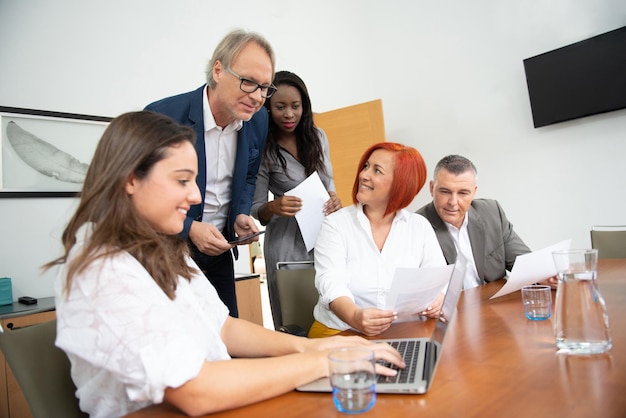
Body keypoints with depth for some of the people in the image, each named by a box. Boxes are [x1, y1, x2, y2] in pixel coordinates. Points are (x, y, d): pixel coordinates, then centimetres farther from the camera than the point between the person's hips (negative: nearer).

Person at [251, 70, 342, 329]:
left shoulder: (317, 136, 3)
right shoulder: (263, 149, -8)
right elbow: (257, 210, -5)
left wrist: (334, 198, -7)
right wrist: (273, 207, -26)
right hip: (287, 241, -3)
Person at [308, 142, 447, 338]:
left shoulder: (420, 227, 7)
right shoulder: (336, 224, -3)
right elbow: (331, 282, -16)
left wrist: (436, 299, -21)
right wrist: (355, 317, -36)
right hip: (340, 334, -2)